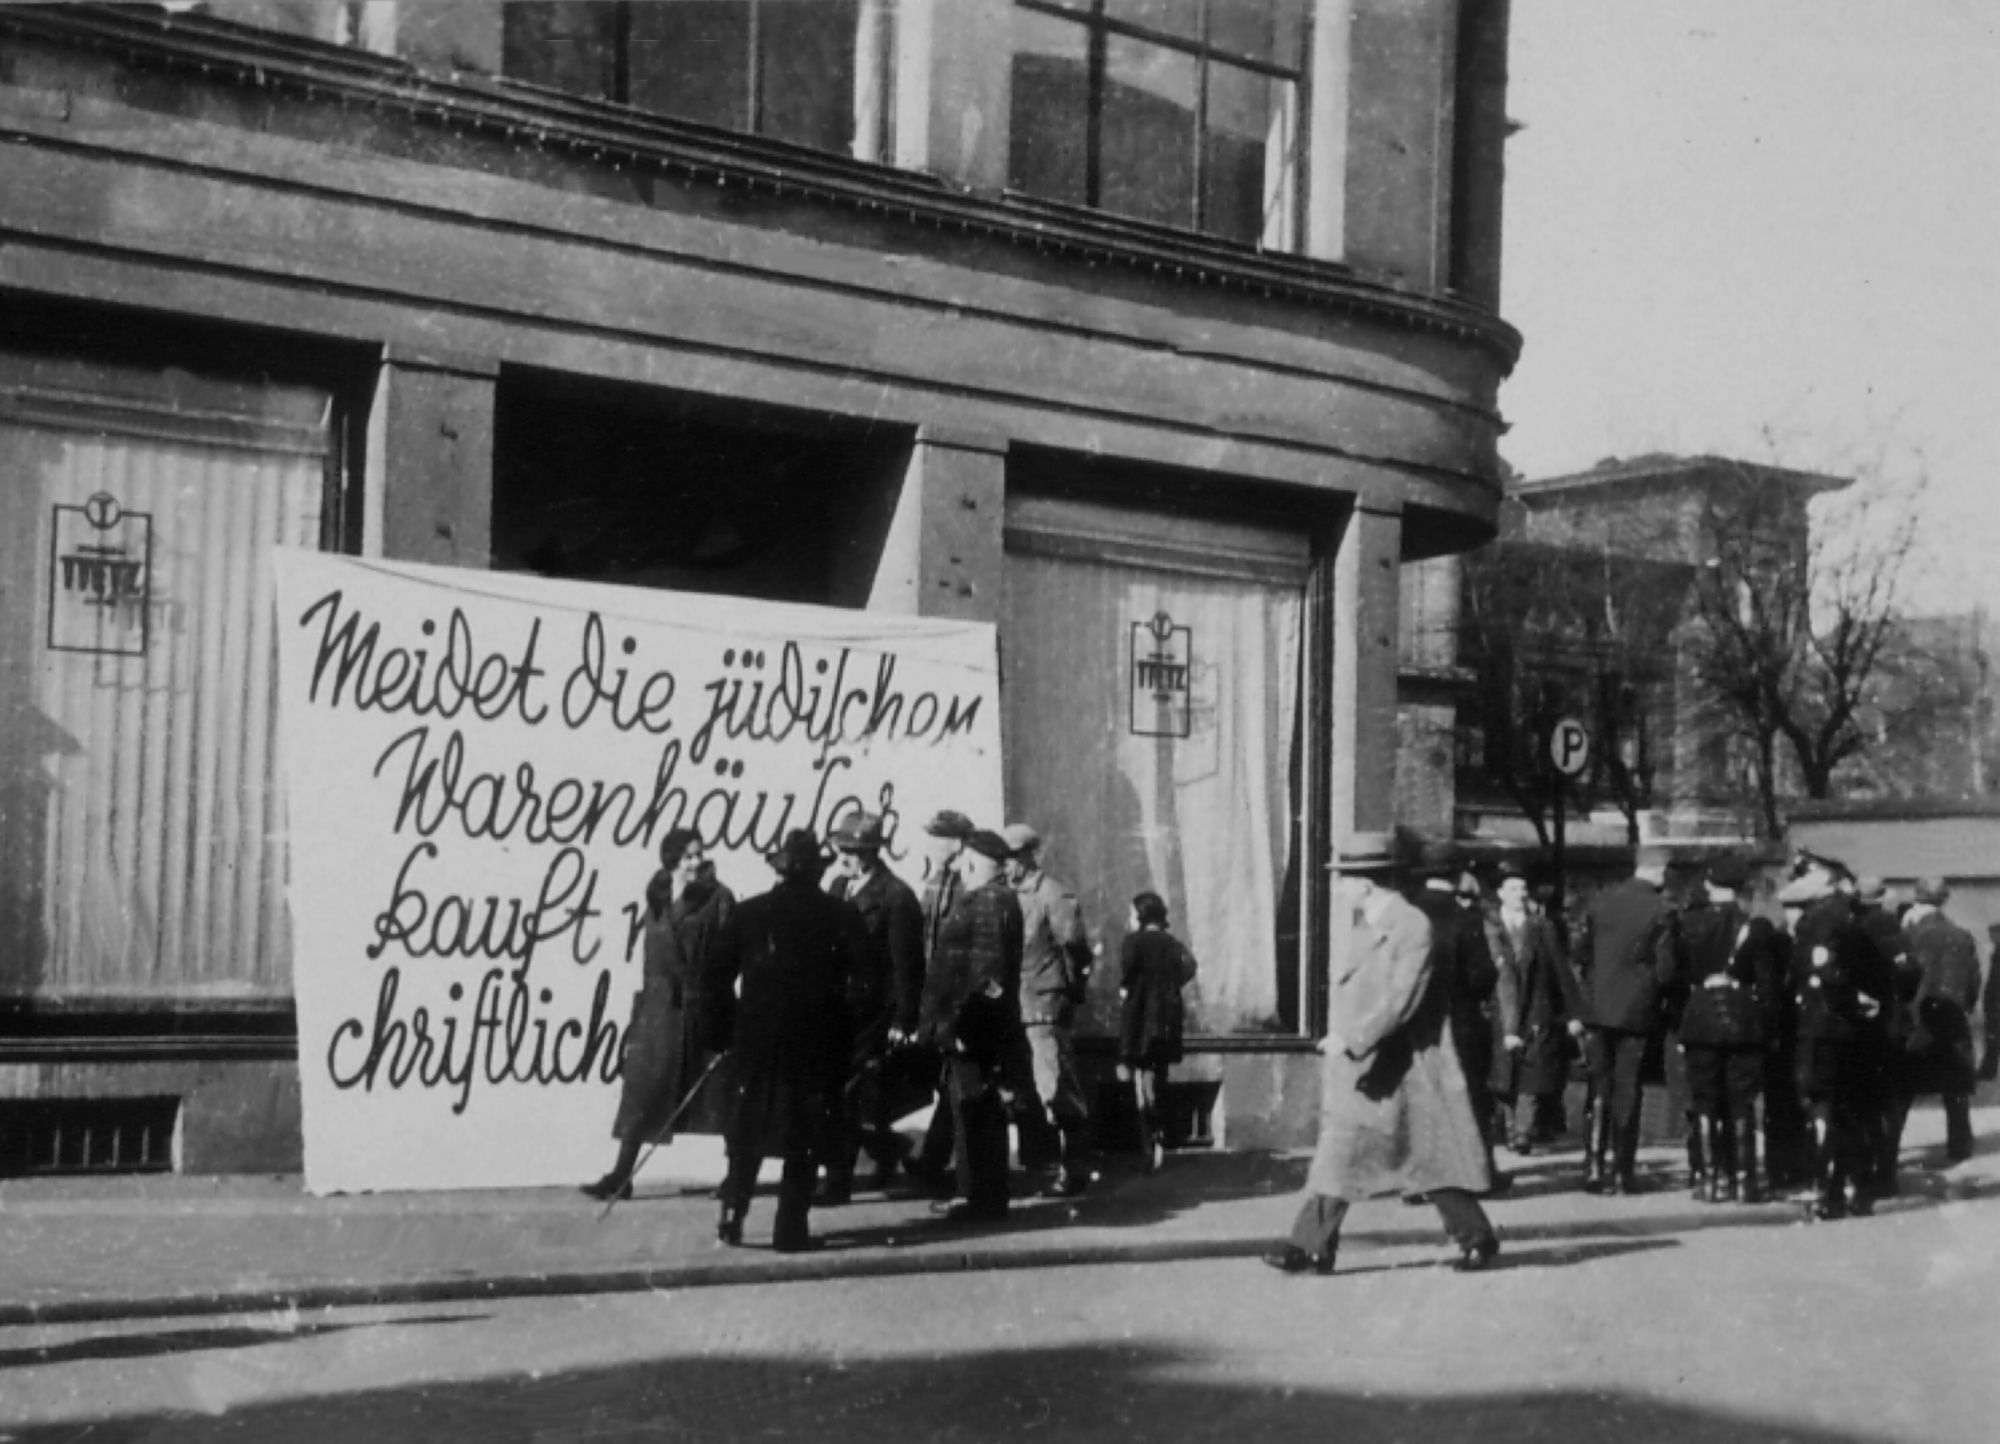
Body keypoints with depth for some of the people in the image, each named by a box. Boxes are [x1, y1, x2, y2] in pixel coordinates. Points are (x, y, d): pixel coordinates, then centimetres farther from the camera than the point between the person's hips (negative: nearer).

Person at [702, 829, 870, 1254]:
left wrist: (719, 1033, 10)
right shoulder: (842, 917, -4)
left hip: (756, 1043, 1)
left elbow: (717, 977, 2)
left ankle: (733, 1209, 7)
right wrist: (852, 1040, 4)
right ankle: (791, 1229, 5)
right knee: (805, 1141, 6)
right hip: (820, 1047, -1)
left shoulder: (747, 914, 0)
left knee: (747, 1132, 16)